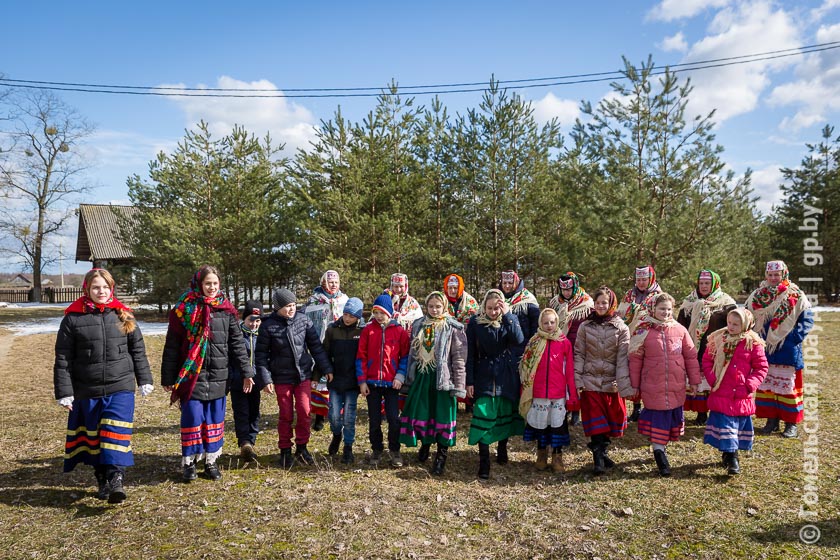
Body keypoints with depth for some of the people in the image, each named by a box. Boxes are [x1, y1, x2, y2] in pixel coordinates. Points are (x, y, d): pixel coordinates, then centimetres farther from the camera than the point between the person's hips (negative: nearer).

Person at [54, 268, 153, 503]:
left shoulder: (123, 316, 4)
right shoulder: (73, 318, -1)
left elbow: (138, 350, 9)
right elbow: (63, 359, -1)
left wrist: (144, 380, 7)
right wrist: (64, 392, -4)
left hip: (120, 388, 0)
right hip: (87, 391, 1)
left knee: (116, 433, -11)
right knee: (94, 437, 12)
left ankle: (116, 479, -12)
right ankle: (102, 481, 27)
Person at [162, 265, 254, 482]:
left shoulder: (226, 310, 5)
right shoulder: (184, 309, -3)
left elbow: (237, 343, 7)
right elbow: (172, 347, -1)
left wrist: (247, 372, 3)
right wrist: (168, 378, -2)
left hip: (218, 377, 3)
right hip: (191, 376, -3)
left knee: (214, 420, 10)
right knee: (192, 419, 2)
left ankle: (211, 461, 24)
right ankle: (189, 463, 18)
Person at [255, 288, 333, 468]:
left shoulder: (303, 320, -3)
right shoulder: (268, 325, -9)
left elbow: (316, 346, 2)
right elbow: (261, 354, -3)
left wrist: (326, 369, 0)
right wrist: (266, 379, -9)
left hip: (303, 374, 2)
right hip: (282, 378, -2)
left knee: (304, 411, 0)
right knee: (286, 415, 6)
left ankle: (301, 448, 17)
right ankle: (285, 451, 22)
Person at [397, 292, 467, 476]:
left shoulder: (453, 328, -4)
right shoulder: (418, 325, 9)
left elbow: (459, 358, -7)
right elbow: (412, 353, 15)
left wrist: (459, 385, -10)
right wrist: (406, 376, 12)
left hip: (442, 378, -4)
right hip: (421, 376, 4)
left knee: (442, 414, 0)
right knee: (419, 412, 8)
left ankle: (442, 455, 17)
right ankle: (425, 443, 35)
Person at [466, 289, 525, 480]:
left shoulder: (511, 319, 1)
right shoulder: (475, 324, -3)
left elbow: (518, 340, -19)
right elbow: (470, 354, -1)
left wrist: (507, 315, -23)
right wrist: (469, 381, -4)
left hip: (507, 377, 2)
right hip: (484, 377, -2)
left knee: (506, 414, 12)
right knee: (483, 417, -9)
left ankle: (502, 450, 35)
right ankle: (484, 463, -5)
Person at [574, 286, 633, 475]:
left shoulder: (621, 328, 1)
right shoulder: (585, 327, 4)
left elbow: (623, 358, -5)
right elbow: (579, 355, 2)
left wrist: (624, 385, -12)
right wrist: (577, 381, -6)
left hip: (612, 383, 1)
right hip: (590, 381, 0)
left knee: (613, 420, 8)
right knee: (596, 422, -3)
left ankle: (601, 451, 27)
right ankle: (599, 459, 1)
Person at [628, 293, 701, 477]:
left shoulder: (679, 330, 2)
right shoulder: (643, 330, -4)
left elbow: (691, 356, 8)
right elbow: (635, 359, 0)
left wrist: (694, 380, 9)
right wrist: (635, 384, 2)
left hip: (676, 386, 3)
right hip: (653, 386, -3)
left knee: (672, 416, 12)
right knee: (658, 417, 0)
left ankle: (660, 446, 32)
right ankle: (659, 453, 12)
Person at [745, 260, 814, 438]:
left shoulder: (796, 296, -4)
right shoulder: (757, 296, 6)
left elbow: (807, 320, -3)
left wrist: (795, 337, -14)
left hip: (787, 350, -3)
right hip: (764, 350, 4)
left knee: (788, 384, 2)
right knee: (766, 384, 8)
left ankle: (791, 423, 13)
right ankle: (771, 420, 18)